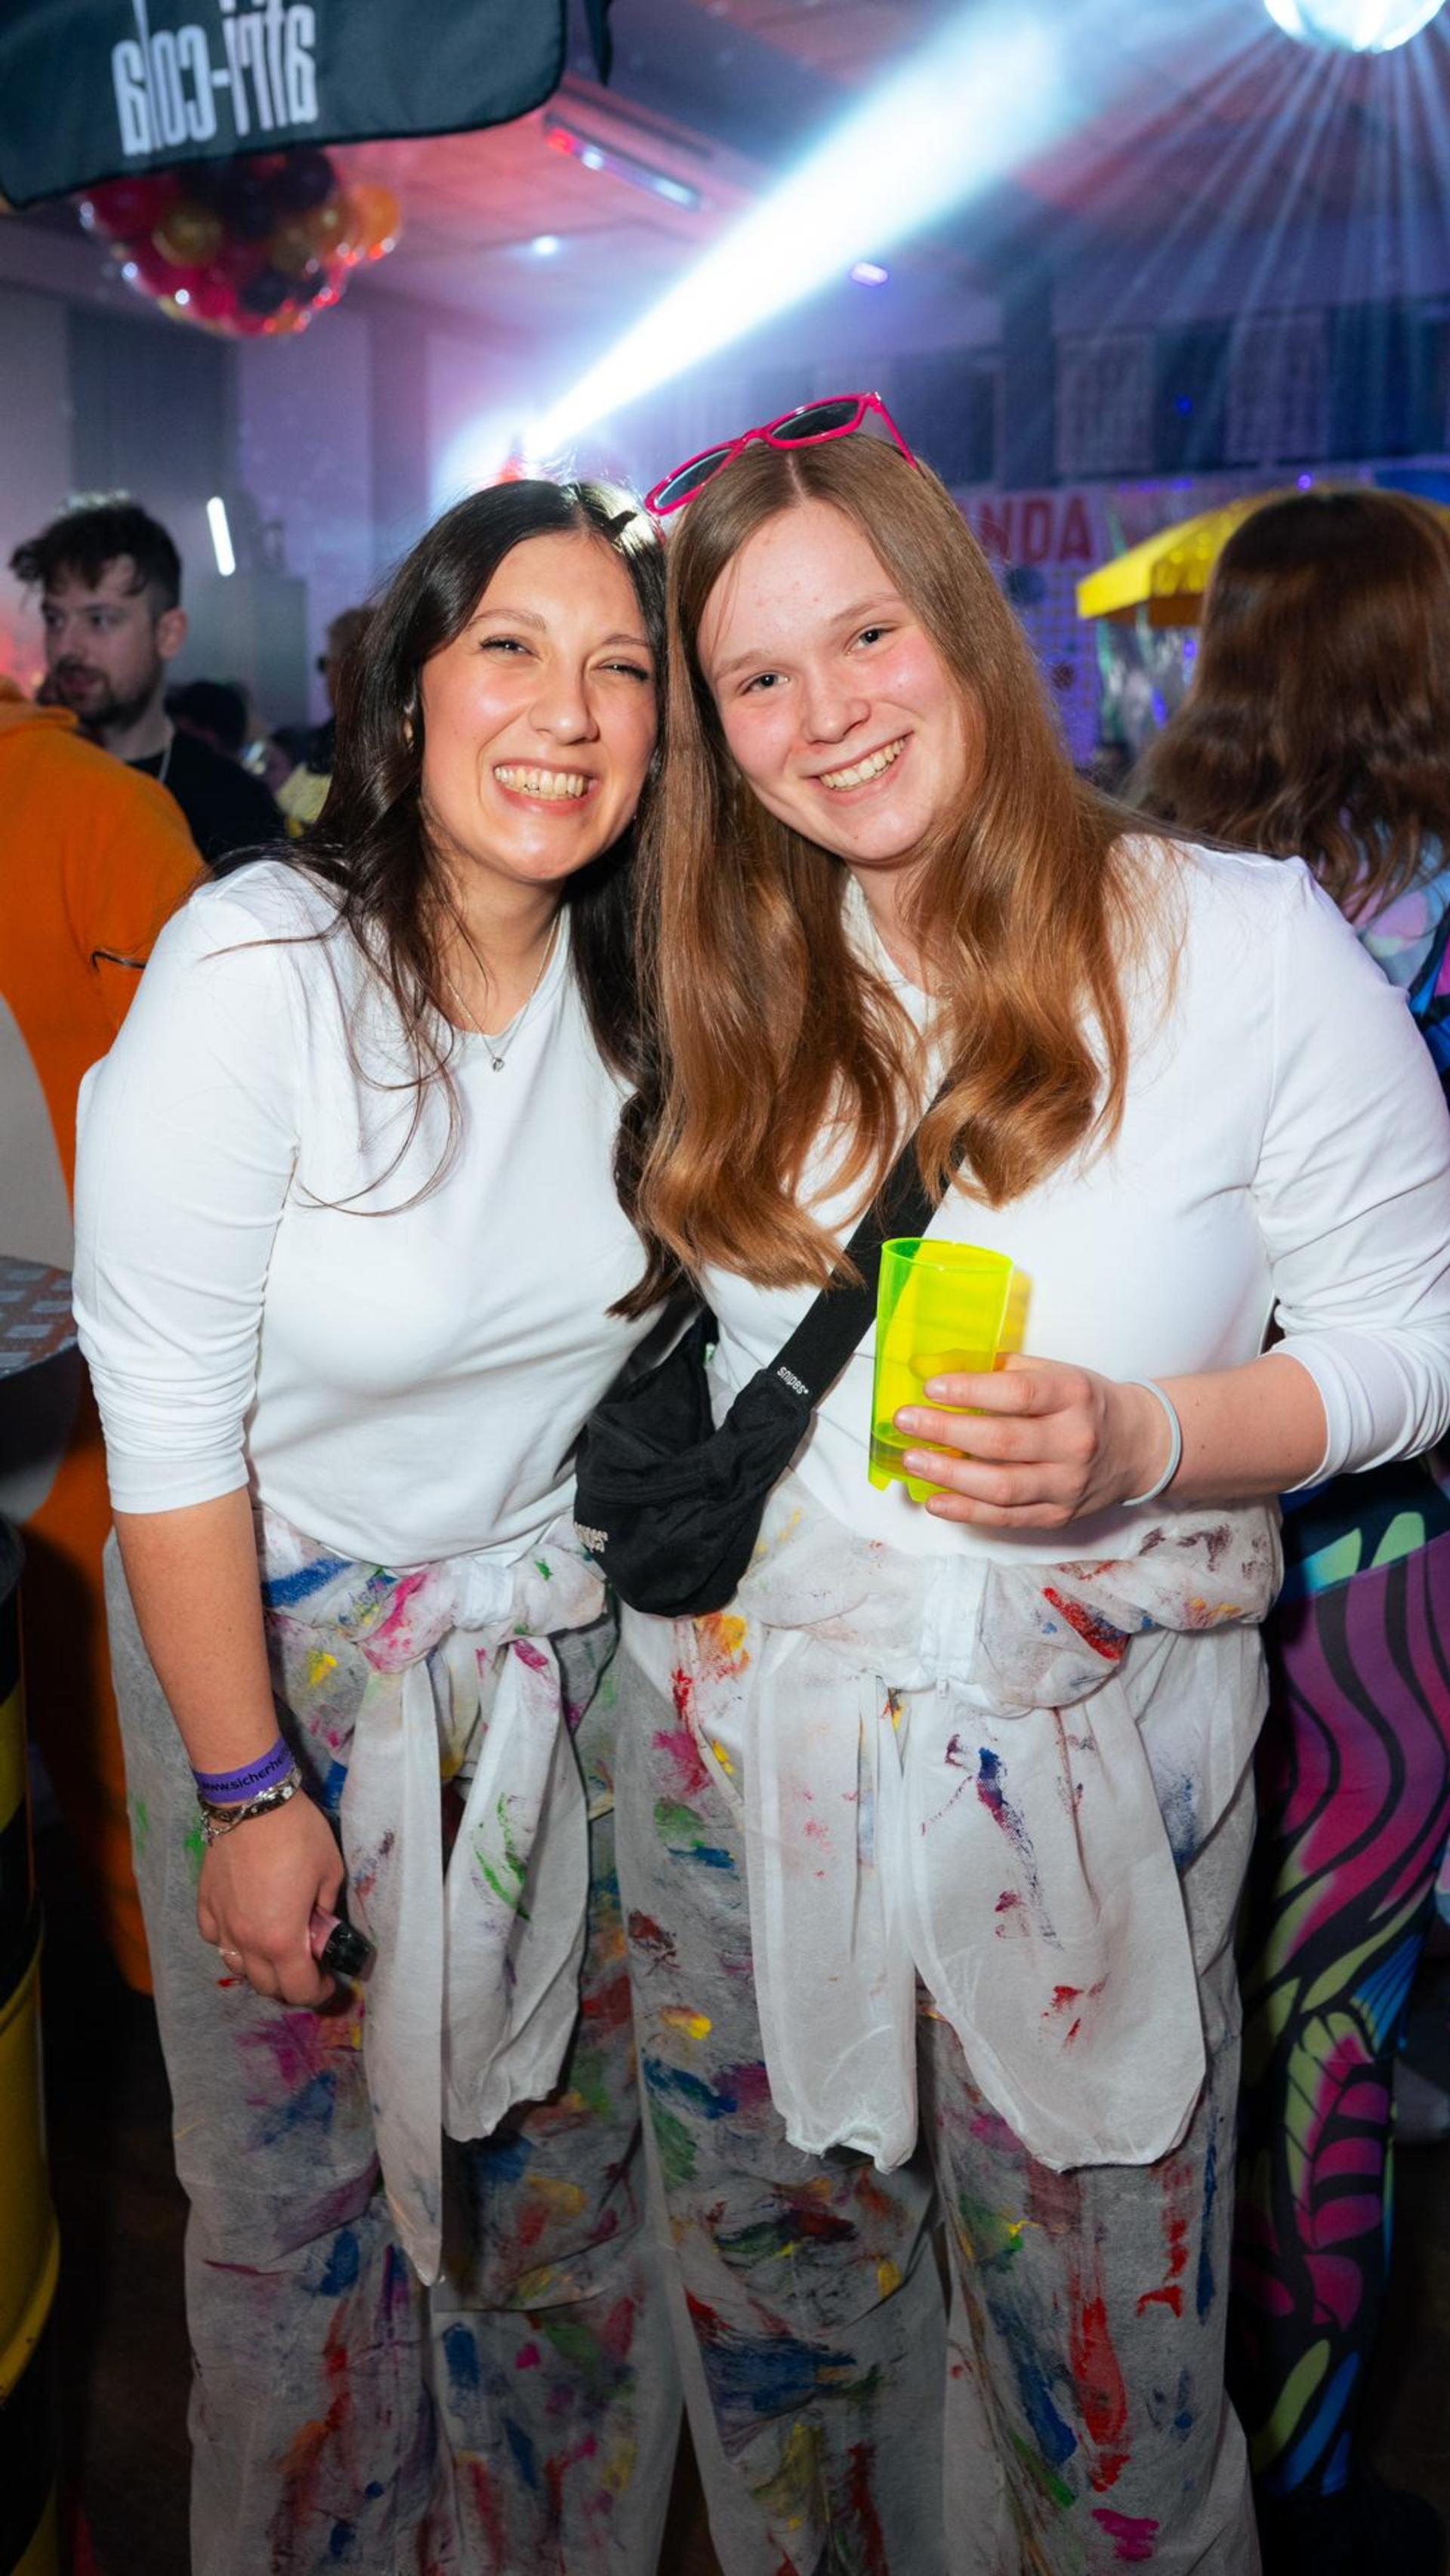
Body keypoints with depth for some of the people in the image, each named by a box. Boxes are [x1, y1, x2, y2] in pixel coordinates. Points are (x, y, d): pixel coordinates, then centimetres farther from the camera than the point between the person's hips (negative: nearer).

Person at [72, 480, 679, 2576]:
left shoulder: (639, 986, -5)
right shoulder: (262, 965, -21)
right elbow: (166, 1427, -18)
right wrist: (250, 1790, -14)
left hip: (562, 1644, 5)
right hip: (281, 1635, -4)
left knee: (568, 2151, 19)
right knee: (305, 2193, 12)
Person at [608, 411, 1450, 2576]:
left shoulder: (1243, 943, -8)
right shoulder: (739, 983, 3)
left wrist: (1144, 1443, -21)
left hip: (1089, 1768, -3)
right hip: (739, 1748, 4)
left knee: (1103, 2385, 11)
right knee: (774, 2315, 21)